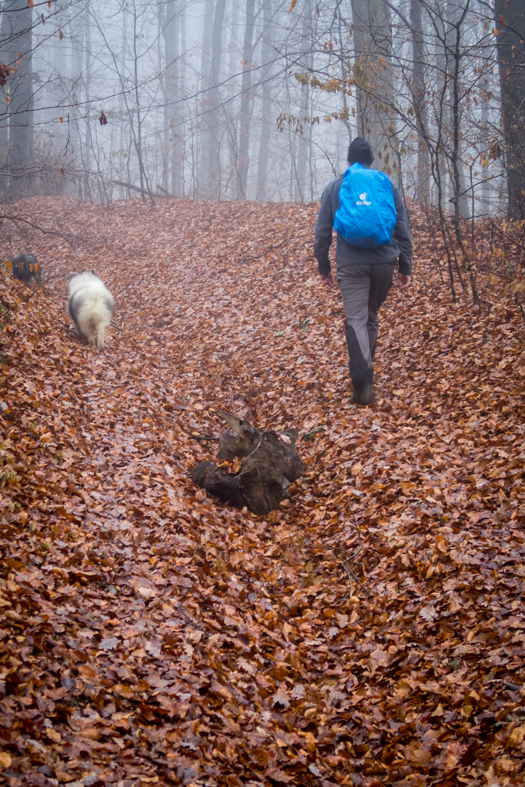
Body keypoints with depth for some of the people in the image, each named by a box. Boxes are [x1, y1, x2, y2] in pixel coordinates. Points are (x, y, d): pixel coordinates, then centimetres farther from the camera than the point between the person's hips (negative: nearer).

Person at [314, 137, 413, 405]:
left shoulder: (335, 187, 7)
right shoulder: (388, 185, 9)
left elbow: (322, 231, 7)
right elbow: (402, 230, 8)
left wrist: (323, 266, 15)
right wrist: (405, 267, 12)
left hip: (351, 264, -2)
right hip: (384, 263, 2)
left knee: (356, 320, -7)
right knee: (371, 318, 18)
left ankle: (363, 384, -22)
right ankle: (363, 373, 26)